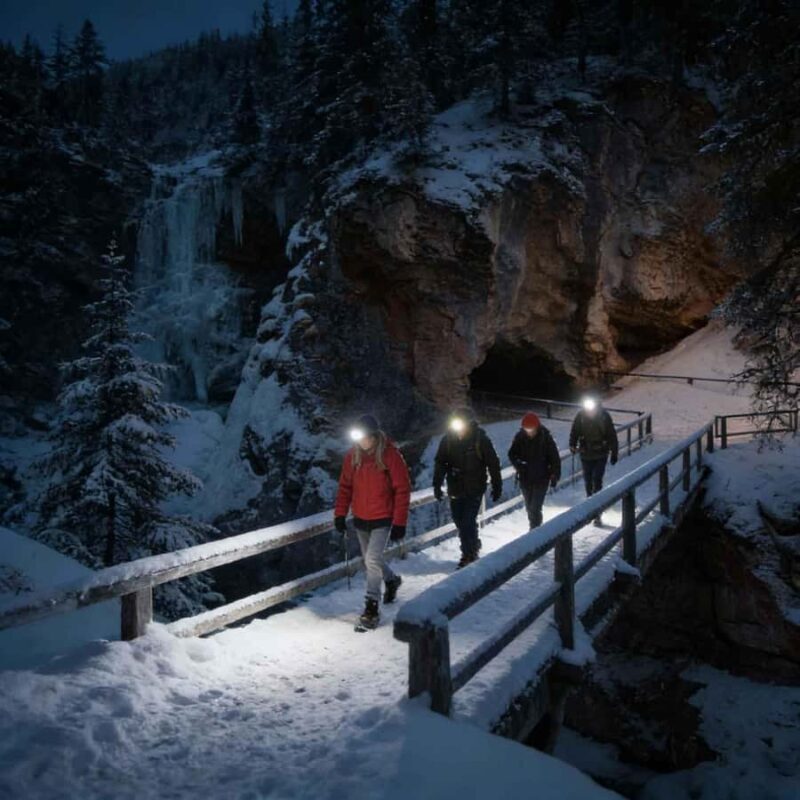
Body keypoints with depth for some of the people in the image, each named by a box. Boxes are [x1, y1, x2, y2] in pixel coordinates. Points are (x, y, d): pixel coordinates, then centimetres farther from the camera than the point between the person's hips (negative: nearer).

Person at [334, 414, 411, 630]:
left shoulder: (390, 454, -16)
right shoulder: (353, 455, -3)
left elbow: (402, 490, -13)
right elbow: (345, 486, 6)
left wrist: (399, 522, -14)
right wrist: (340, 514, 0)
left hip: (383, 519, -5)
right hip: (360, 519, 5)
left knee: (372, 559, -15)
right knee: (371, 560, 18)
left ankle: (372, 606, -3)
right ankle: (392, 580, 47)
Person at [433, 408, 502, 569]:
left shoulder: (481, 440, -10)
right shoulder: (448, 439, -3)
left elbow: (493, 464, -3)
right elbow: (440, 463, 1)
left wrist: (497, 487, 0)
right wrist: (437, 484, -7)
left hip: (474, 490, -4)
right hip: (455, 489, 4)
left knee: (467, 523, -9)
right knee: (460, 522, 14)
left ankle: (469, 555, 6)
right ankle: (474, 545, 37)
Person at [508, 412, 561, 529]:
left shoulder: (545, 437, -12)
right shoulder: (520, 436, -6)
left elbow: (554, 457, -5)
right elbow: (512, 454, 2)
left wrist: (555, 476, -6)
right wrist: (518, 464, -18)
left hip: (541, 478, -3)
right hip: (525, 478, 3)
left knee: (535, 507, -11)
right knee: (529, 506, 16)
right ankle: (534, 526, 36)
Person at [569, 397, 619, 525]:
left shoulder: (604, 416, -14)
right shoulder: (581, 416, -11)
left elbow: (612, 435, -6)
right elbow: (574, 432, -1)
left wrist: (614, 453, -4)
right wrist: (572, 445, -18)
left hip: (600, 454, -3)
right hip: (586, 454, 3)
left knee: (597, 481, -10)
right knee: (588, 481, 14)